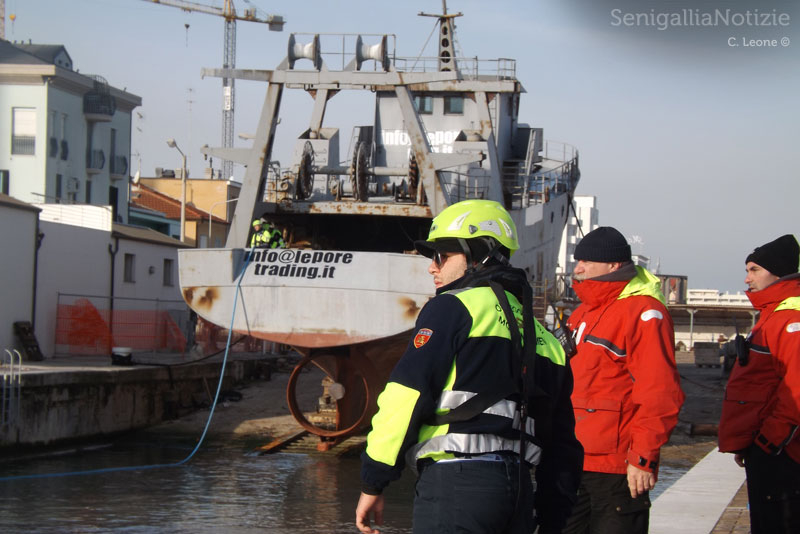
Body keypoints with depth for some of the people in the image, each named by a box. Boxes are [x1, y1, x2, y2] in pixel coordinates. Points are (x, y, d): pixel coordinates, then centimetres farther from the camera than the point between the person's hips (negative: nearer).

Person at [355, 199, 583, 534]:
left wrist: (373, 483, -4)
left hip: (457, 483, -8)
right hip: (517, 489, 8)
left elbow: (405, 397, -9)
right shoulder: (542, 338, 22)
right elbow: (562, 444, 22)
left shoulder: (453, 309, -1)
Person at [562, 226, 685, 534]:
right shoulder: (584, 312, 17)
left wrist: (643, 457, -22)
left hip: (616, 471, -9)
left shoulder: (643, 313, -12)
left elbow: (660, 394, -19)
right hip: (574, 463, 9)